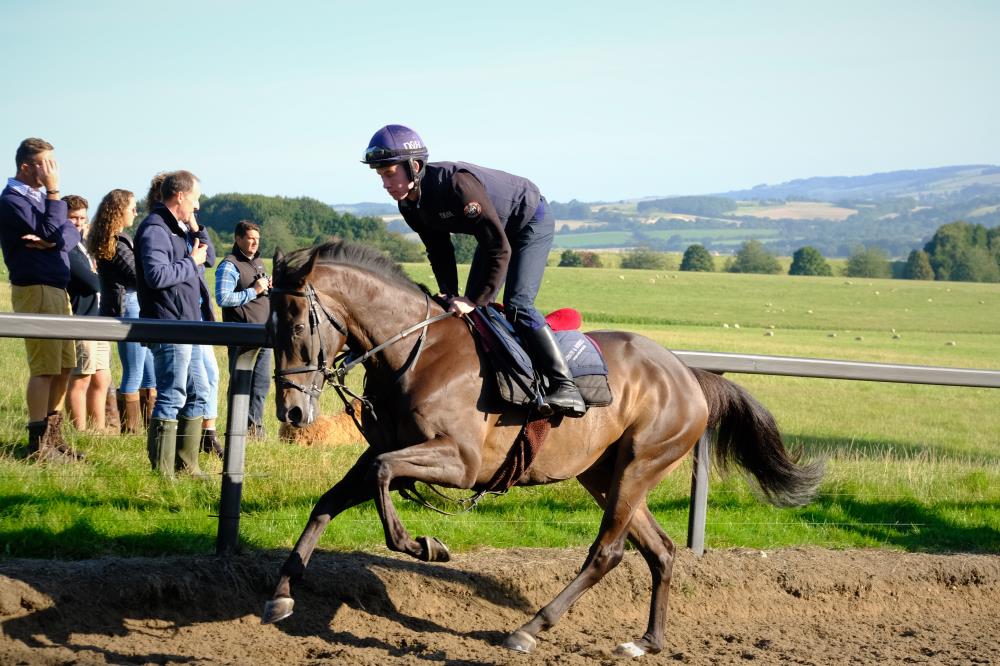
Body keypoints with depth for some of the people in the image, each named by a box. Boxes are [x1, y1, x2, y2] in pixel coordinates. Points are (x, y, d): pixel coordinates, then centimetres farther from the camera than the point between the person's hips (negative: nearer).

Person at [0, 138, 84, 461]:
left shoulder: (39, 196, 15)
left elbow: (72, 234, 5)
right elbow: (50, 231, -19)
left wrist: (52, 241, -15)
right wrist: (54, 191, -15)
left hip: (57, 289, 9)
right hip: (35, 290, -9)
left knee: (64, 366, 13)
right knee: (44, 368, -8)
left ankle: (53, 437, 22)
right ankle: (39, 445, -4)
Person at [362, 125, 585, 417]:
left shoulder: (457, 183, -39)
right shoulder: (410, 204, -13)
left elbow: (500, 249, -36)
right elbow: (439, 252, 1)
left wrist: (475, 302, -34)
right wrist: (450, 295, -12)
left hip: (532, 223, -9)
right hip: (496, 229, 9)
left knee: (516, 305, -22)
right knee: (470, 310, 8)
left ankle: (564, 387, -22)